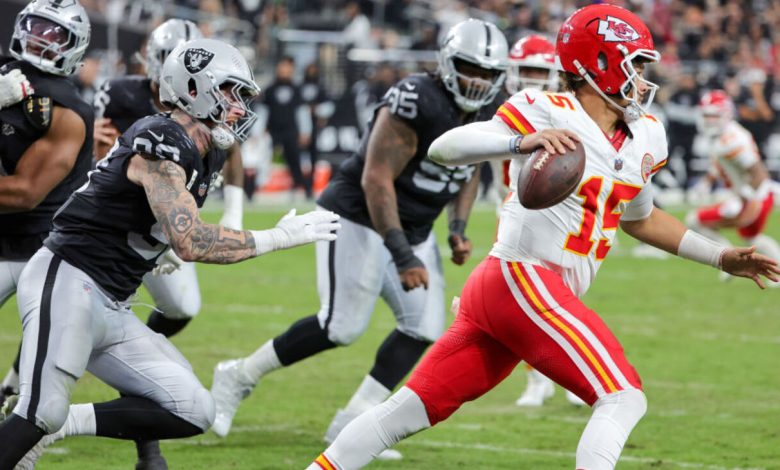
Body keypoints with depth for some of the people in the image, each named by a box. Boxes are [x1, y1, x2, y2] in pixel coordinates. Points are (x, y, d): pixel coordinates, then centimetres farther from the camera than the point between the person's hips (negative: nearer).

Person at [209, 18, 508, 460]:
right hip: (360, 220, -8)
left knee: (424, 328, -2)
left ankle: (352, 423, 4)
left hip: (414, 230, 8)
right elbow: (377, 181, -27)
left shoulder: (486, 115, 0)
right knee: (343, 325, -11)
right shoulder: (417, 103, -26)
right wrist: (402, 256, -30)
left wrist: (459, 230, 4)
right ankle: (239, 377, 7)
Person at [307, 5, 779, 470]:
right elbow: (444, 148, -18)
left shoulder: (644, 138, 14)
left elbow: (640, 218, 31)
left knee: (414, 409, 10)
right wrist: (522, 140, -35)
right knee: (623, 398, -14)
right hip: (523, 279, -9)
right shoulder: (550, 114, -11)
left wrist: (721, 257, 27)